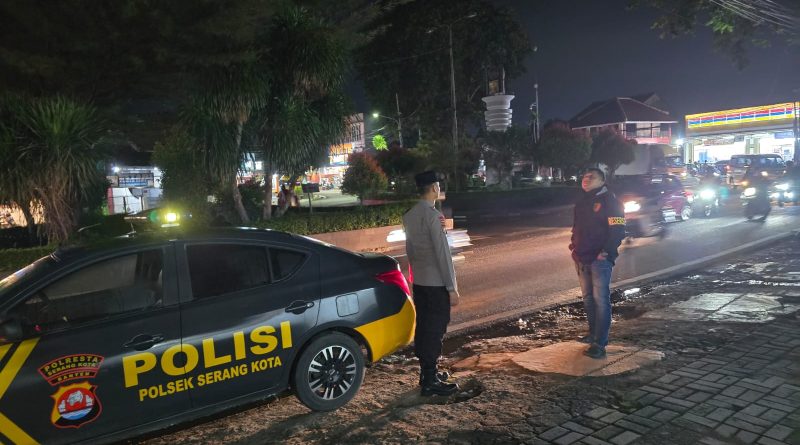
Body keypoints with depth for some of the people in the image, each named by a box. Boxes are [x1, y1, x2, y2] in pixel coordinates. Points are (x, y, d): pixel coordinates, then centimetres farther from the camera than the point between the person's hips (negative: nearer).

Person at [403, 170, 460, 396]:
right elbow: (442, 253, -19)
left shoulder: (409, 216, 8)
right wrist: (452, 287, -15)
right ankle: (430, 382, 6)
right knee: (435, 330, -1)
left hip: (418, 281, 8)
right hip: (436, 283, -8)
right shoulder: (433, 215, -18)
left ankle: (426, 373, 26)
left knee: (423, 327, 14)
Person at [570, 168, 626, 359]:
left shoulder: (609, 201, -8)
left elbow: (618, 229, -13)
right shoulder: (582, 202, 16)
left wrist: (606, 251, -19)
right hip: (582, 258, 8)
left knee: (601, 299, -7)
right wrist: (574, 245, 12)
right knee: (588, 298, 16)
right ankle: (593, 333, 30)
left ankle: (600, 343, -6)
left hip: (599, 259, -8)